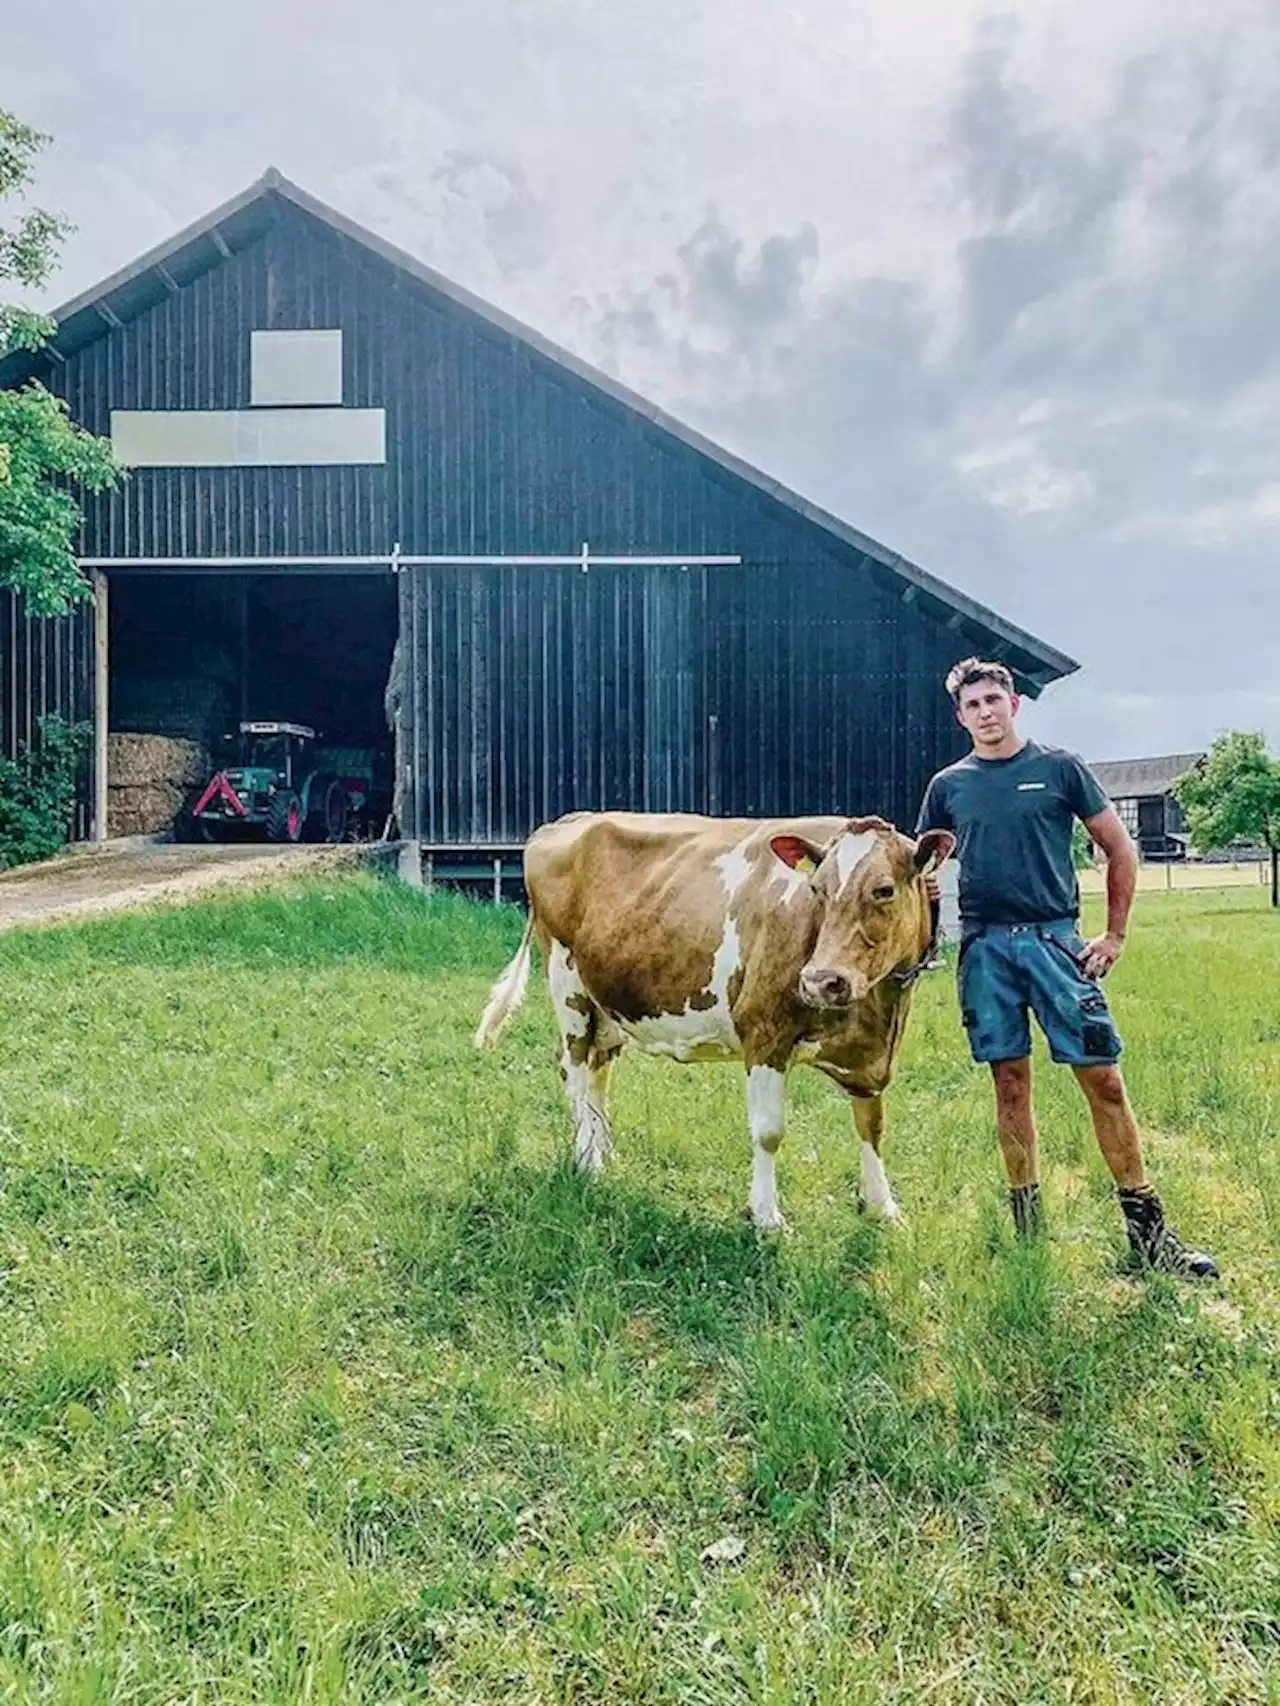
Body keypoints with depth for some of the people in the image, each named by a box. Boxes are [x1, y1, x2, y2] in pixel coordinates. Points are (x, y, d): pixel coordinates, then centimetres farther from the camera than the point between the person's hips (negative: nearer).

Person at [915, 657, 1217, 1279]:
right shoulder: (948, 785, 10)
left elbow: (1120, 849, 8)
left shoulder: (1059, 768, 5)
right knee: (1011, 1082, 6)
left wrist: (1115, 935, 3)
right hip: (983, 946, 2)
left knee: (1102, 1078, -3)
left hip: (1055, 938, -2)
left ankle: (1147, 1228, 9)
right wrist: (923, 884, -7)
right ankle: (1026, 1221, 18)